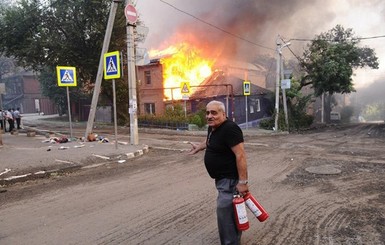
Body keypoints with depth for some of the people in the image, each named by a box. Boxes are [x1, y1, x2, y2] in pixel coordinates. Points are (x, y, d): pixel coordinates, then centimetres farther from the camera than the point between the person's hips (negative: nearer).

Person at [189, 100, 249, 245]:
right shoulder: (213, 127, 6)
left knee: (225, 211, -10)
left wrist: (242, 182, -29)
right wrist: (199, 147, 44)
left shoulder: (230, 129, -24)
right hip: (222, 178, 10)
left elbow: (240, 155, -28)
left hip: (230, 179, -10)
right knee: (230, 209, 21)